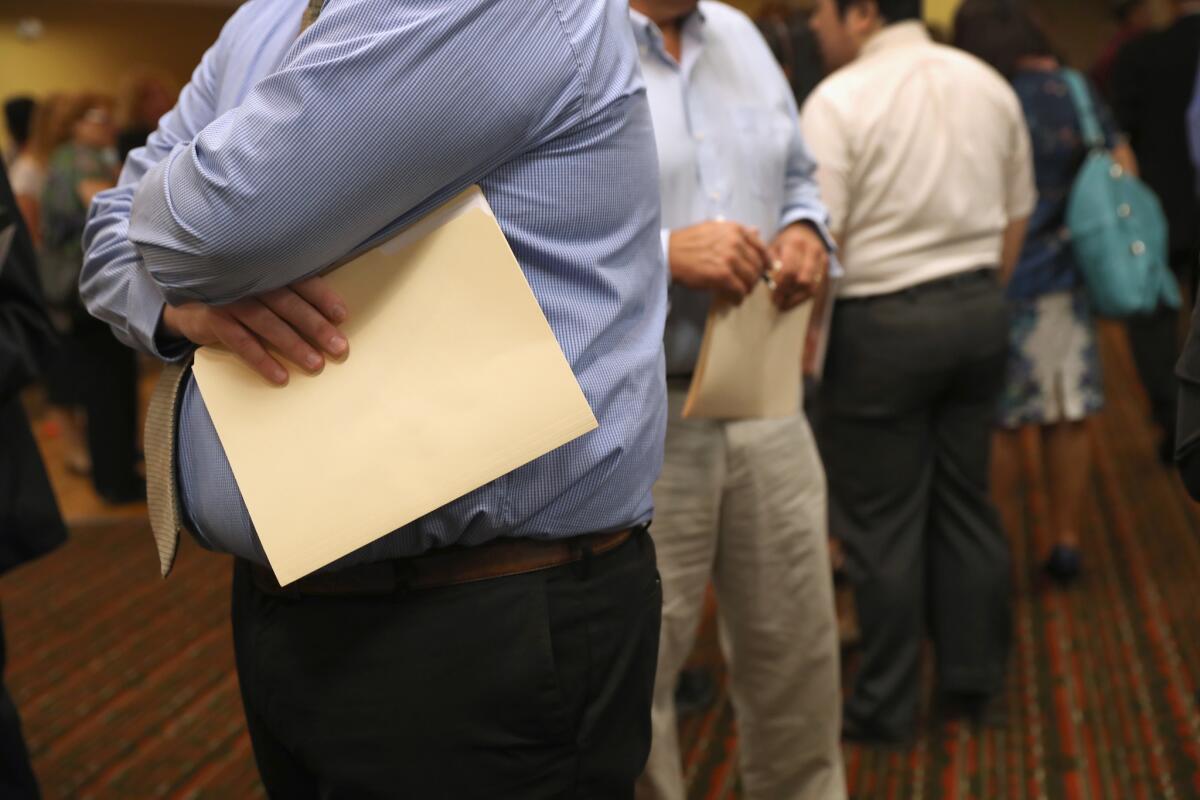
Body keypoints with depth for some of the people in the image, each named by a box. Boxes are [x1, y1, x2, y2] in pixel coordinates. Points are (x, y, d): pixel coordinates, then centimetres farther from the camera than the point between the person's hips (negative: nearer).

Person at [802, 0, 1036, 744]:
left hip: (883, 322, -6)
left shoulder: (840, 101, -13)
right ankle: (975, 681, 26)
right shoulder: (988, 84, 7)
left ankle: (887, 706, 12)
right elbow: (1017, 217, 13)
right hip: (980, 311, 6)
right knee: (966, 502, 16)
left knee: (882, 523, 3)